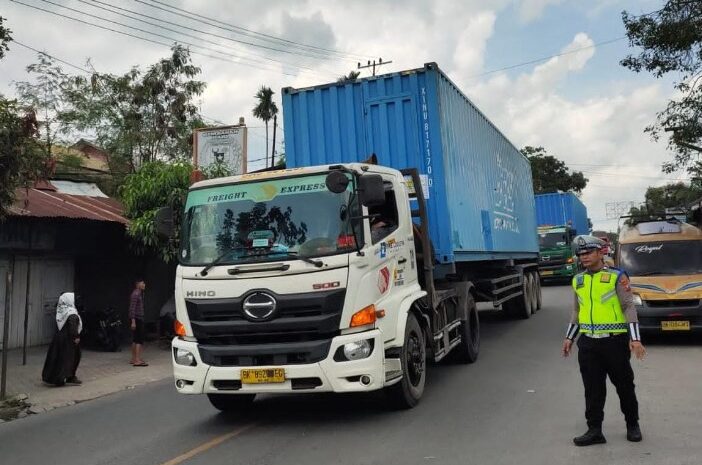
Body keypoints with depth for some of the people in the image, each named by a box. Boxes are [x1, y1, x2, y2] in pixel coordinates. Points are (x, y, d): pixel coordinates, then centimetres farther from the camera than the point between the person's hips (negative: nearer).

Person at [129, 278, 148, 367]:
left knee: (135, 339, 13)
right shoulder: (135, 294, -14)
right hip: (136, 319, -10)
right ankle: (137, 360, -15)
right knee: (140, 340, -12)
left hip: (139, 319, 10)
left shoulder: (140, 294, 17)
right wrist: (133, 321, -25)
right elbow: (132, 308, -20)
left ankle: (133, 359, 19)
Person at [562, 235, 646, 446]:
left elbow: (629, 307, -8)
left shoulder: (617, 277, -4)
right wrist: (569, 337, 17)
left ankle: (632, 425, 29)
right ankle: (594, 430, 13)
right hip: (588, 344, 4)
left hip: (615, 341, -4)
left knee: (624, 385, 10)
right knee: (593, 389, 6)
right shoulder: (578, 280, 11)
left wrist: (635, 338, -14)